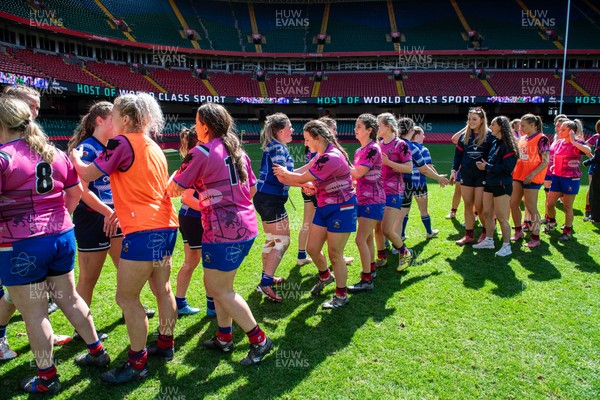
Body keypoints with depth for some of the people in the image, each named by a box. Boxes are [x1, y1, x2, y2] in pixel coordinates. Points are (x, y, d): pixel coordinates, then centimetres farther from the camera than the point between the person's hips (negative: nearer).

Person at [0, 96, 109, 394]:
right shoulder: (55, 153, 7)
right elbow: (76, 193, 14)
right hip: (62, 236, 7)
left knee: (34, 313, 6)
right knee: (69, 298, 20)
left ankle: (47, 378, 19)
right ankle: (97, 351, 31)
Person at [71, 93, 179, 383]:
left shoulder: (122, 142, -9)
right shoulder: (154, 147, 15)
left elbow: (87, 175, -4)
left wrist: (74, 155, 16)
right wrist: (120, 212, 30)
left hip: (143, 232, -9)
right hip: (166, 226, 9)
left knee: (126, 298, 1)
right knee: (162, 289, 18)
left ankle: (137, 363, 10)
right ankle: (165, 345, 32)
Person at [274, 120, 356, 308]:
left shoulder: (331, 157, -24)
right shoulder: (321, 156, 8)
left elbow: (302, 178, -18)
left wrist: (285, 173, -2)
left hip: (341, 209, -9)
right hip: (325, 208, 9)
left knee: (335, 254, -1)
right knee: (312, 248, 12)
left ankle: (341, 295, 17)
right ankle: (325, 276, 40)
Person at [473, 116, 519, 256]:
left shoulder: (507, 145, -15)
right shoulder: (494, 143, 11)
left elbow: (507, 167, -21)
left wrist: (487, 166, -16)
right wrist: (484, 165, 1)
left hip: (502, 185, -9)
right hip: (490, 183, 9)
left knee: (501, 217, -2)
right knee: (487, 213, 15)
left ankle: (506, 246, 10)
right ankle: (489, 240, 29)